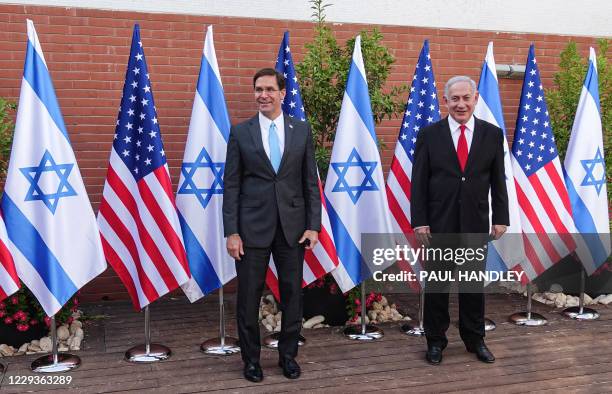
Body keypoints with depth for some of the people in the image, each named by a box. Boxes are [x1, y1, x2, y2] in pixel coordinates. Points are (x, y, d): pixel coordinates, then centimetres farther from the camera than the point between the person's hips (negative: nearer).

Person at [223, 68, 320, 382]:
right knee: (249, 296, 6)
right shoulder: (240, 132, 2)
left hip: (293, 226, 1)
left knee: (292, 293, 9)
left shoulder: (302, 130, 5)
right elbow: (231, 185, 0)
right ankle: (251, 358, 25)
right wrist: (231, 232, -6)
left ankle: (288, 354, 28)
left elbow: (311, 182, 5)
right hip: (253, 226, -1)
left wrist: (313, 226, -2)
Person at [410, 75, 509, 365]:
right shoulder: (429, 134, -1)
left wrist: (500, 219, 1)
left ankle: (475, 339, 29)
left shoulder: (493, 134, 4)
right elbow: (418, 182, -2)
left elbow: (498, 181, 6)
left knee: (474, 283, 12)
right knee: (436, 284, 8)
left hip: (476, 224, 1)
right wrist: (419, 221, -8)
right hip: (438, 224, -1)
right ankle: (435, 340, 23)